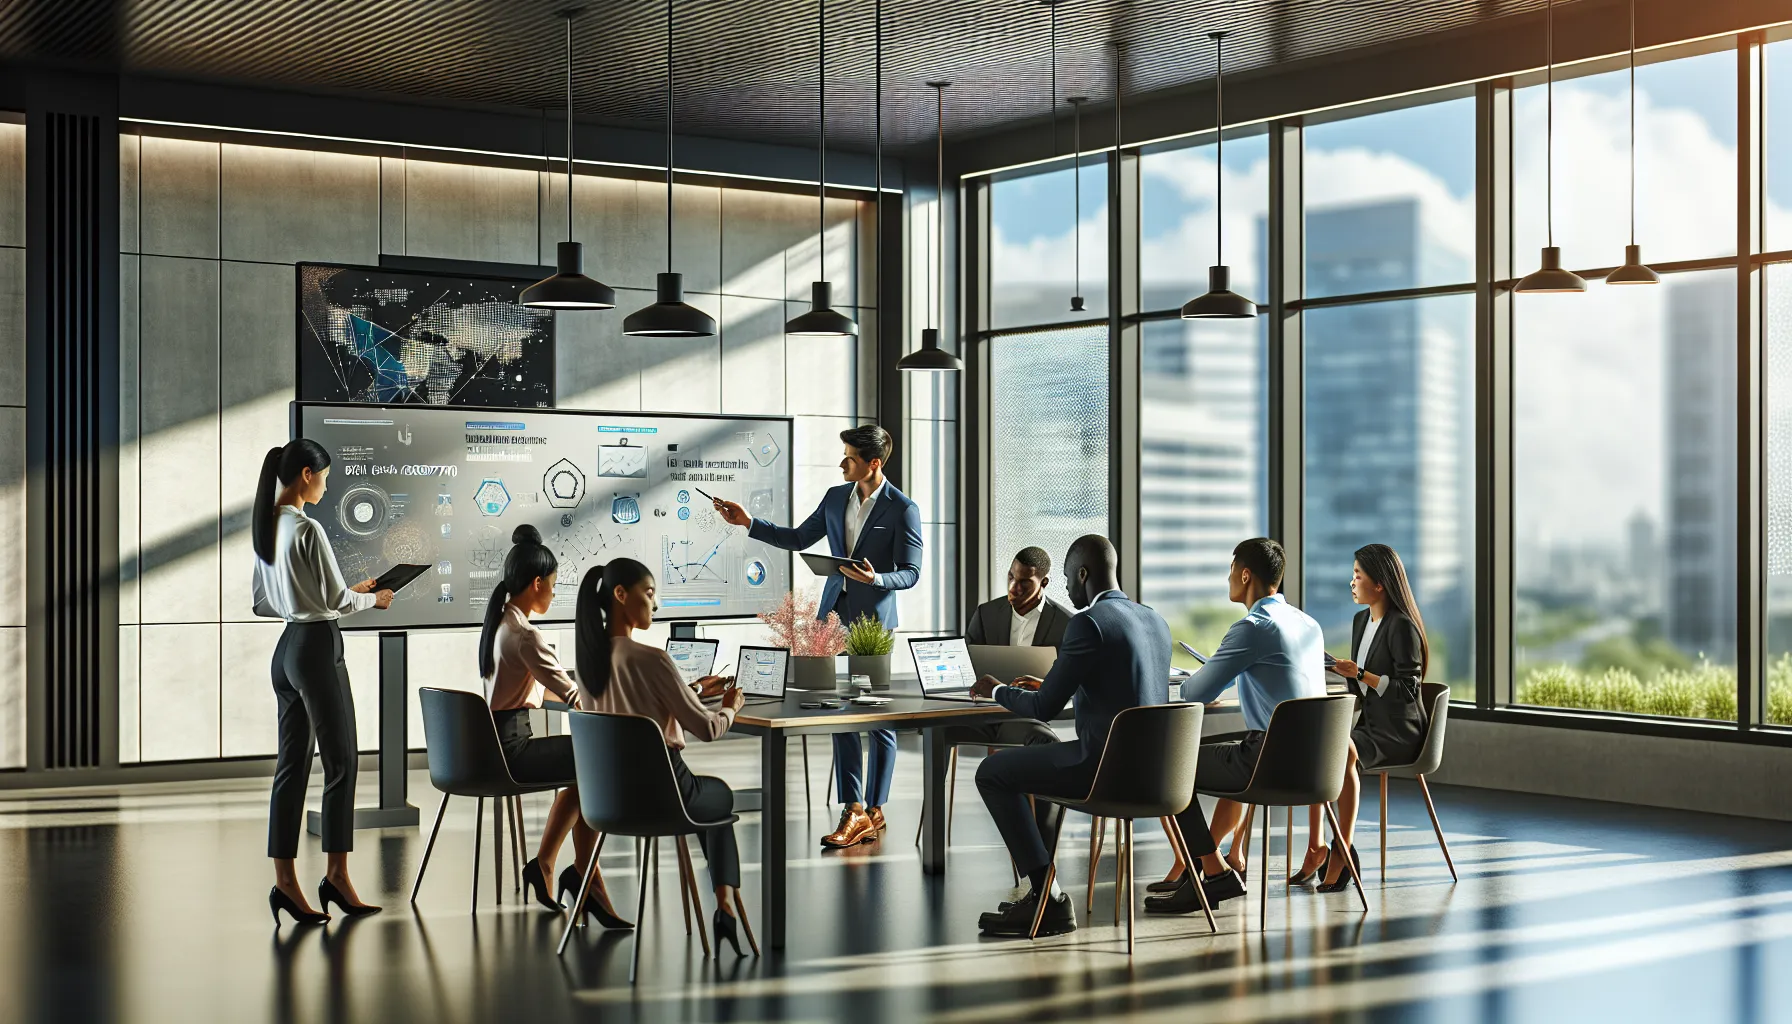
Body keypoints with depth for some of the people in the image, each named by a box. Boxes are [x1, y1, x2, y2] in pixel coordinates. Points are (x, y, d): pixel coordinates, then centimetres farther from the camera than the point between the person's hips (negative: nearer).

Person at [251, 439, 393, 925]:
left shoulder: (265, 527, 10)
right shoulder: (307, 530, -16)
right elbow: (336, 600, -14)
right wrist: (373, 598, 6)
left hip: (286, 647, 9)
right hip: (318, 647, -8)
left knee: (292, 764, 8)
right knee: (341, 762, 2)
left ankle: (285, 881, 7)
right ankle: (336, 876, 7)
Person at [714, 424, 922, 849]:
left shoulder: (903, 510, -9)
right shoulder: (835, 497, 8)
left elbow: (910, 572, -8)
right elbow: (798, 539, 18)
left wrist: (876, 578, -26)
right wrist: (749, 523, 10)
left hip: (874, 622, -6)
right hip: (835, 616, 6)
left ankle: (873, 811, 13)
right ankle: (855, 813, 6)